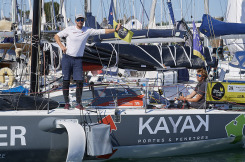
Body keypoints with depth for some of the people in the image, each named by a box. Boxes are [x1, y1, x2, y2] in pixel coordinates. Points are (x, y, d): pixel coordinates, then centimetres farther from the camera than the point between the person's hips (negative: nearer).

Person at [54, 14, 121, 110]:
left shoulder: (87, 31, 4)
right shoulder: (69, 29, -1)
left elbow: (103, 31, 4)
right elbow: (56, 36, 6)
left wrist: (115, 30, -1)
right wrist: (61, 46, -9)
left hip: (78, 60, 1)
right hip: (67, 58, -1)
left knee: (79, 82, -7)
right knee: (66, 81, -1)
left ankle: (78, 103, 5)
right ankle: (67, 103, 11)